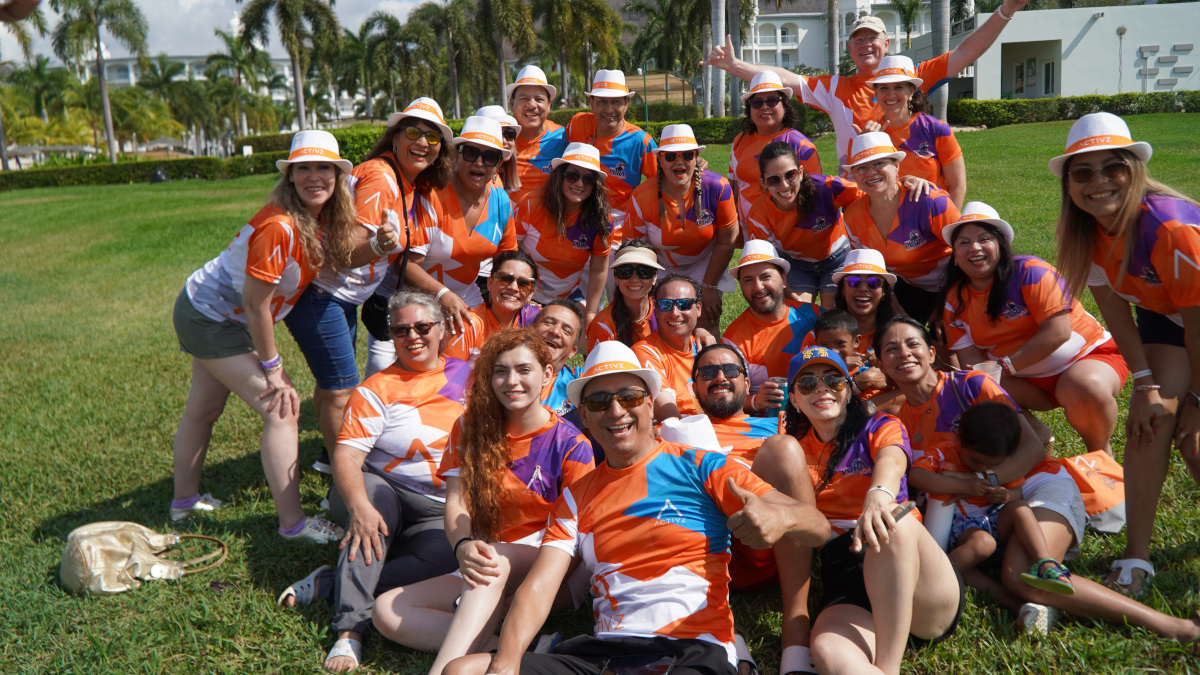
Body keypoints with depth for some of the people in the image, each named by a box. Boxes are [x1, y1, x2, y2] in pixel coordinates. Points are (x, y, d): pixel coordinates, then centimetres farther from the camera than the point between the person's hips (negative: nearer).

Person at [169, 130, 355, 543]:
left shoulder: (322, 219, -5)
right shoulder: (279, 226, -30)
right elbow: (255, 303, -26)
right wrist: (273, 368, -19)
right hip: (210, 319, -10)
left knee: (203, 410, 24)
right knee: (282, 411, -11)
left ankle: (185, 501, 44)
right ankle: (293, 524, -6)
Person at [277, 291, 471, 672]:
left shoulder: (468, 376, 9)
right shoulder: (377, 389, -1)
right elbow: (346, 454, -14)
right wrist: (359, 505, -33)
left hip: (441, 512, 2)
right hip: (383, 494, -2)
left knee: (452, 555, -31)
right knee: (376, 496, -37)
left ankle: (330, 585, -22)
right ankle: (351, 629, -37)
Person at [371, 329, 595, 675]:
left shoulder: (571, 444, -4)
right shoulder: (471, 428, 7)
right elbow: (456, 503, -2)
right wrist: (464, 547, -26)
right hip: (486, 573, 5)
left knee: (495, 561, -39)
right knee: (386, 612, -18)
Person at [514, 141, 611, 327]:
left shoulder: (601, 220, -14)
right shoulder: (532, 207, -20)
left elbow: (599, 270, -5)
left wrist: (590, 314, -5)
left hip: (569, 296, 2)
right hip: (525, 297, -2)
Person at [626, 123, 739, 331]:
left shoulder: (718, 187, -23)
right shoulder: (643, 198, -22)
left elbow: (726, 242, -11)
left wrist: (709, 287, -6)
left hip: (704, 265, 0)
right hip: (661, 266, 0)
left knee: (707, 328, -6)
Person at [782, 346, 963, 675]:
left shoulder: (880, 427, 10)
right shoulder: (795, 448, 21)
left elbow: (891, 461, -13)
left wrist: (879, 494, -38)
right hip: (847, 594, 0)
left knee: (895, 521, -36)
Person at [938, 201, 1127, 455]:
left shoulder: (1030, 272, -18)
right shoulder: (955, 299, -2)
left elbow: (1058, 332, -25)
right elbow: (971, 359, -5)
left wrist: (1004, 365, -25)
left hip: (1089, 356, -4)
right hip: (1028, 381, 5)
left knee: (1085, 388, -37)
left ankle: (1101, 454, -6)